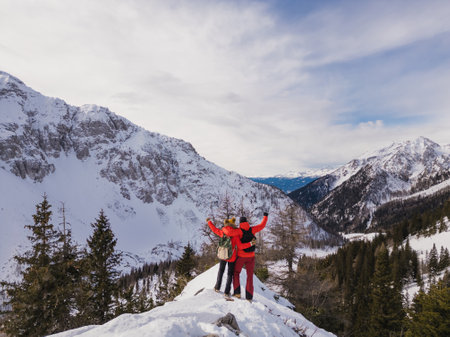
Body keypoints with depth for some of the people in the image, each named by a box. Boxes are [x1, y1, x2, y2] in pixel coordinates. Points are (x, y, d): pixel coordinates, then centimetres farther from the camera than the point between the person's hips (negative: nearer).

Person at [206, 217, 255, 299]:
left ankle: (217, 287, 31)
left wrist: (209, 221, 24)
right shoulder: (236, 234, -15)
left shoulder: (223, 232, -5)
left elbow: (214, 229, 10)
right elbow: (240, 246, -20)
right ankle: (227, 292, 10)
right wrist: (250, 243, -20)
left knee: (221, 271, 22)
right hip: (232, 257, -3)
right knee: (230, 274, 10)